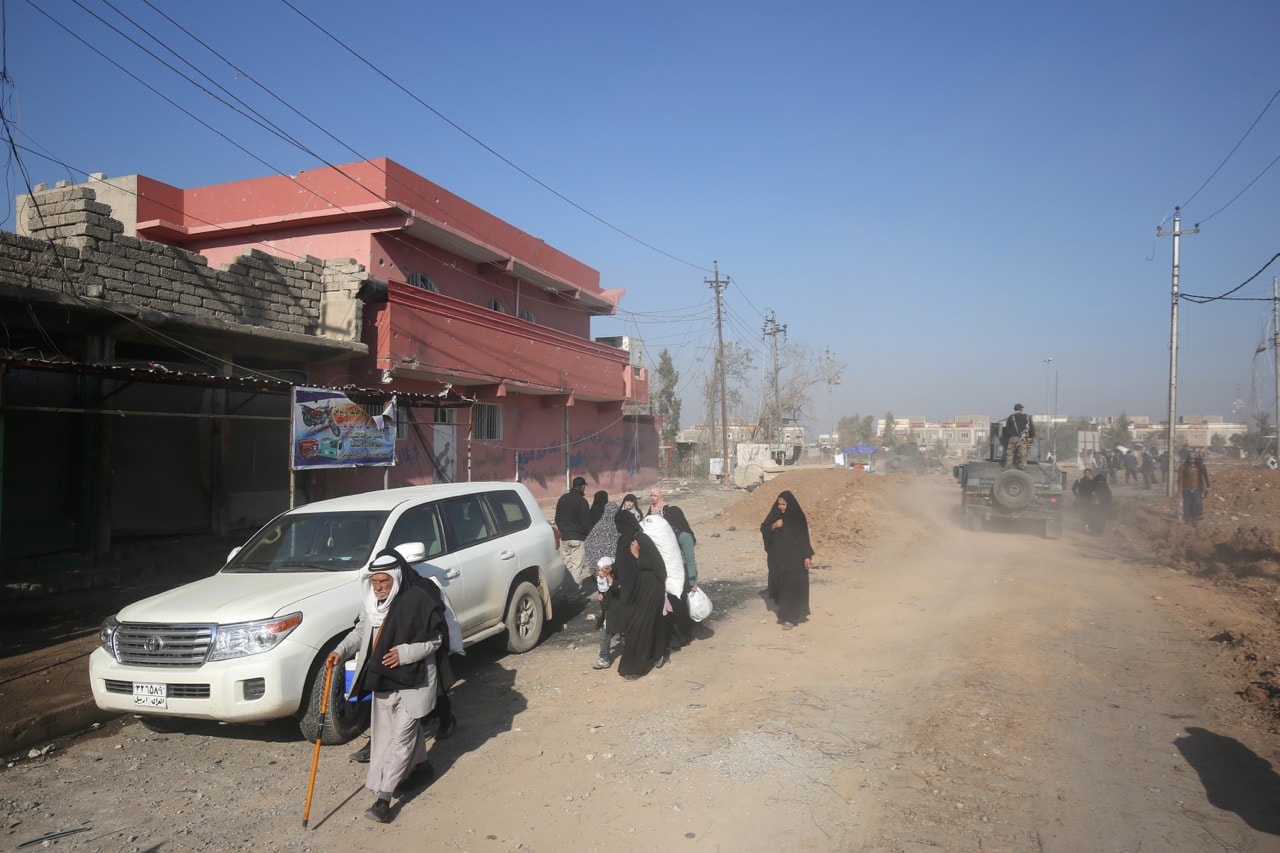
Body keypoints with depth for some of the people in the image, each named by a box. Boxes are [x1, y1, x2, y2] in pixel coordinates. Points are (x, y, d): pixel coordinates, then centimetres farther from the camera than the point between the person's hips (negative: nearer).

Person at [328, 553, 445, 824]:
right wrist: (341, 651, -1)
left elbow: (435, 639, -15)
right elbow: (360, 631, 15)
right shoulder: (371, 603, 0)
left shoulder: (417, 600, -20)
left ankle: (383, 798, -4)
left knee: (401, 735, -7)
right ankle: (421, 766, 44)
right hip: (382, 679, 7)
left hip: (412, 681, -7)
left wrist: (405, 653, -25)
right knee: (397, 729, 21)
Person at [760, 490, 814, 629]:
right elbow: (763, 529, 3)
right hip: (777, 557, 4)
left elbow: (804, 537, -5)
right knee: (779, 584, 11)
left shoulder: (798, 517, -8)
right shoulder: (775, 515, 0)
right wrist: (773, 526, -17)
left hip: (794, 557, -4)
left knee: (792, 586, -6)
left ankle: (789, 617, -3)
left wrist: (807, 556, -9)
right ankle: (783, 609, 33)